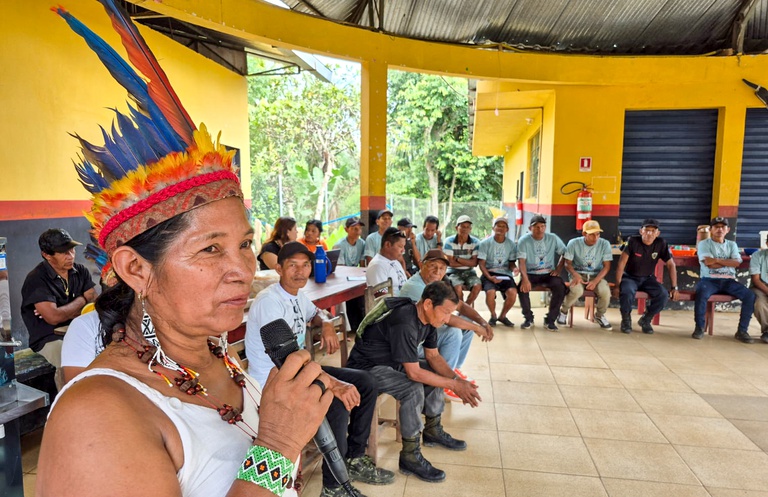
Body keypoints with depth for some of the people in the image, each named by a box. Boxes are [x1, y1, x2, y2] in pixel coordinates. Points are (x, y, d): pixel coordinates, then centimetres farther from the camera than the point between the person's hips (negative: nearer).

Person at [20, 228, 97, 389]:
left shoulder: (81, 271, 5)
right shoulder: (36, 279, -10)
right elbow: (54, 317, -19)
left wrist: (64, 312, -13)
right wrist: (81, 300, -4)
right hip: (50, 338, -5)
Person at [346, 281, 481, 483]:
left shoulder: (428, 318, -3)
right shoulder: (405, 324, -32)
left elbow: (433, 356, 6)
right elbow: (414, 373, -29)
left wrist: (457, 379, -10)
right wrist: (454, 385, -21)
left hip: (391, 362, 10)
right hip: (367, 368, -10)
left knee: (437, 374, 9)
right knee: (414, 389, -28)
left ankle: (432, 430, 24)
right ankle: (410, 457, -14)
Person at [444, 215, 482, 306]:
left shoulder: (475, 242, 0)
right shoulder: (449, 242, -5)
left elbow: (474, 263, -5)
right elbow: (451, 263, -9)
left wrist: (457, 259, -11)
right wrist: (468, 263, -7)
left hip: (469, 272, 2)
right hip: (454, 272, -2)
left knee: (477, 286, -27)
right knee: (458, 287, -31)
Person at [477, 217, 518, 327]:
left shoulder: (511, 244, 5)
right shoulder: (485, 243, -3)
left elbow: (511, 263, 11)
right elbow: (481, 263, -4)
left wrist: (514, 268, -14)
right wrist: (490, 277, -18)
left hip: (505, 274, 2)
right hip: (489, 273, -2)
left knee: (512, 292, -26)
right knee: (490, 292, -31)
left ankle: (502, 316, 4)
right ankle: (493, 316, 2)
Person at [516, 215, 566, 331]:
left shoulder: (553, 238, 0)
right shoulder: (523, 240, -7)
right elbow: (521, 261, -14)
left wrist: (558, 269, -4)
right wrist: (525, 278, -29)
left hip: (548, 273, 2)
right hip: (530, 274, -1)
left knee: (560, 288, -27)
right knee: (522, 287, -31)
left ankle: (550, 319, -9)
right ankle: (528, 318, -6)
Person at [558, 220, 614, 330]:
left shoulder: (604, 244, -7)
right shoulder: (574, 243, -9)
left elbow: (606, 266, -5)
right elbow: (568, 264, -4)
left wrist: (595, 281, -20)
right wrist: (575, 275, -25)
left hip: (596, 275, 2)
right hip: (578, 274, -1)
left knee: (605, 291, -29)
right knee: (577, 290, -35)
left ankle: (599, 315, 4)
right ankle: (564, 311, -2)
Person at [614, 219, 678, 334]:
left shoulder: (661, 244, -7)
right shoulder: (633, 241, -15)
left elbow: (671, 265, -1)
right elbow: (621, 263, -16)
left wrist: (674, 287, -6)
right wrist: (617, 284, -21)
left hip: (648, 279, 3)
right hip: (630, 277, -3)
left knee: (664, 295, -24)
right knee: (627, 292, -35)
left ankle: (646, 320, 2)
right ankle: (626, 319, -5)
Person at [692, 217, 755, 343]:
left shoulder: (732, 245, 17)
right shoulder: (704, 244, 5)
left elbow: (737, 263, -2)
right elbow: (709, 264, -10)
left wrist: (717, 260, -12)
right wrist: (728, 262, 0)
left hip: (729, 281, 4)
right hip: (709, 280, -4)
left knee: (750, 296, -21)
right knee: (701, 293, -37)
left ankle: (742, 331, -10)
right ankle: (699, 328, -21)